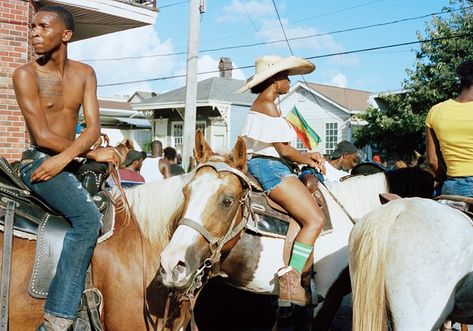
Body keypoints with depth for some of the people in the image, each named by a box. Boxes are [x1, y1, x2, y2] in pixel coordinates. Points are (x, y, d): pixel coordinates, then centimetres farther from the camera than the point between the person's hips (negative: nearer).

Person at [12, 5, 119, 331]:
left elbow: (93, 126, -3)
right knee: (88, 217, -29)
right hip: (39, 162, -6)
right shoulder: (26, 75, -7)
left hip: (72, 160, 7)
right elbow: (43, 136, -14)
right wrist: (94, 154, -15)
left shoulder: (85, 73, 8)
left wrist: (65, 157, -21)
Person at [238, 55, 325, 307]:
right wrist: (306, 160, 2)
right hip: (270, 168, -11)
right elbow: (283, 149, -14)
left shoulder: (260, 105, 21)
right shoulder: (268, 106, -11)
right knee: (315, 219, -18)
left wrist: (304, 156, 11)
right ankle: (290, 280, -21)